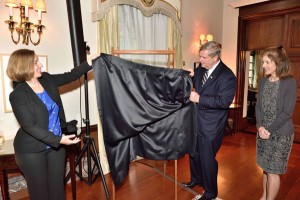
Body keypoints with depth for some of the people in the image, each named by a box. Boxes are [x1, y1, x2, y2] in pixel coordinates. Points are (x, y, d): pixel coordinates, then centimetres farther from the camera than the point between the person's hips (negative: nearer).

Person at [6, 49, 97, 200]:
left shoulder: (47, 79, 0)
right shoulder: (18, 95, -17)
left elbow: (69, 76, 11)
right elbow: (30, 126, -20)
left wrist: (88, 64, 3)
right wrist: (58, 140, -26)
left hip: (55, 145, 5)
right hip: (32, 150, -5)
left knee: (57, 187, 14)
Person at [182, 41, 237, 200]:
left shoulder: (227, 76, -19)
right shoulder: (201, 68, 2)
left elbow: (225, 101, -24)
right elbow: (195, 83, 17)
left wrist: (199, 99, -26)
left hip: (211, 124, -7)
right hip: (197, 120, 8)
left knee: (207, 158, 6)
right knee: (194, 153, 22)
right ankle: (196, 179, 47)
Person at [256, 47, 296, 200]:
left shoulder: (289, 82, -11)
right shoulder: (263, 81, 5)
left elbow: (287, 112, -15)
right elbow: (258, 106, 4)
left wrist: (269, 130, -16)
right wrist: (260, 126, -10)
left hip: (280, 134, -5)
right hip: (263, 132, 5)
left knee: (273, 171, 5)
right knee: (266, 168, 16)